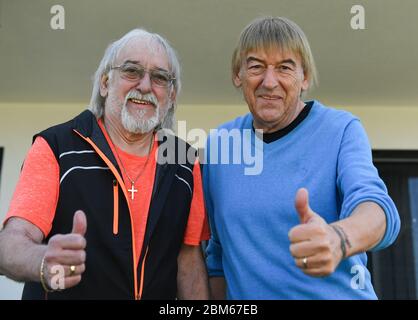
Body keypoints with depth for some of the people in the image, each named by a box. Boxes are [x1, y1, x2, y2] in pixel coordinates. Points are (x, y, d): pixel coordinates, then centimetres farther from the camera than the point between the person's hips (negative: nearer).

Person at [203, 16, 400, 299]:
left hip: (336, 293, -2)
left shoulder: (342, 129, -11)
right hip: (244, 294, 3)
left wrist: (339, 238, -48)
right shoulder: (218, 142, -3)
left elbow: (377, 204, -28)